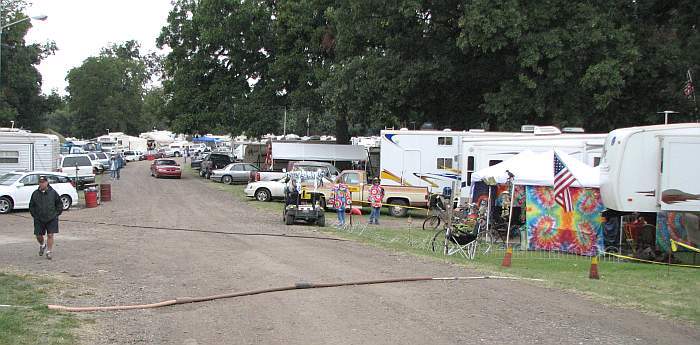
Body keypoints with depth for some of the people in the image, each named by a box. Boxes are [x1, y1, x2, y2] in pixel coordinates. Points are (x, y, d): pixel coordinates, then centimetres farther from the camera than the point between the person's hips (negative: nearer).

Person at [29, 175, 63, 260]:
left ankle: (48, 252, 6)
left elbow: (60, 204, 7)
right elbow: (31, 206, 14)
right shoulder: (35, 194, 3)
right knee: (38, 236, 6)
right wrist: (34, 215, 5)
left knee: (50, 235, -4)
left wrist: (56, 214, 1)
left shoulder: (53, 193, -2)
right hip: (39, 220, 2)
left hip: (51, 219, -2)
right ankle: (42, 245, 37)